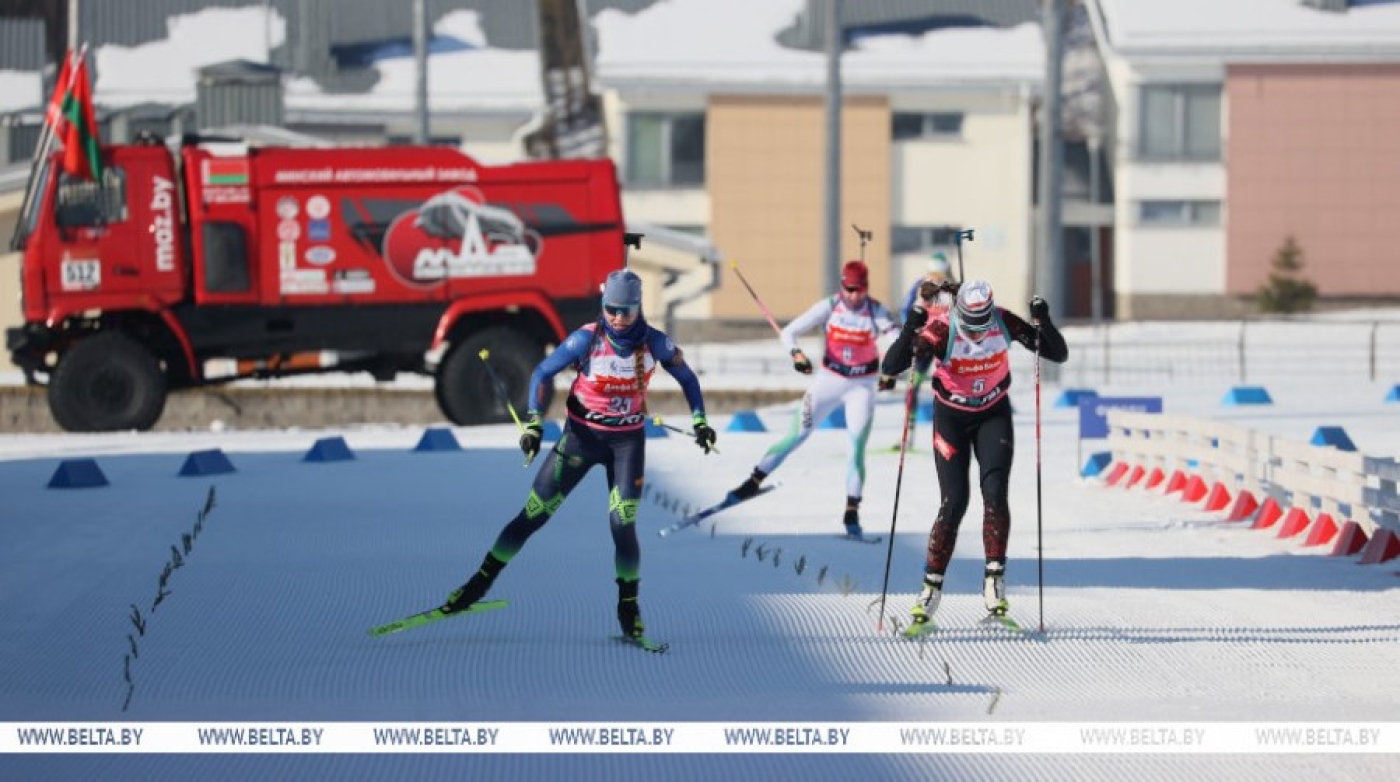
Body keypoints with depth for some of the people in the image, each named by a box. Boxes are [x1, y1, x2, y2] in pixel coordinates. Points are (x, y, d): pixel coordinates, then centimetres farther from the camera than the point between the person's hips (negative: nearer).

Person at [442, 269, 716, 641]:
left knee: (622, 525, -11)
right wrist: (534, 422, -17)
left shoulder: (654, 343, -10)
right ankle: (482, 580, 8)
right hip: (581, 436, -1)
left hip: (627, 441, 1)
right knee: (534, 514, -3)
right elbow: (542, 373, -7)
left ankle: (629, 606, 7)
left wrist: (700, 421, -2)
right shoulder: (587, 339, -15)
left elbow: (687, 378, 6)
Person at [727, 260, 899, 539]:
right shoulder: (829, 307, -12)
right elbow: (789, 332, -11)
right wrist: (796, 353, -31)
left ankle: (852, 513, -4)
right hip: (829, 379, 1)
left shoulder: (877, 311, -15)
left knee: (857, 447, -10)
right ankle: (754, 481, 6)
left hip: (862, 386, -1)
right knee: (797, 434, -3)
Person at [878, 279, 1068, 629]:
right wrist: (913, 324, -47)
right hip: (951, 418, -2)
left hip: (994, 415, 2)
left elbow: (1059, 354, -14)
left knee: (995, 492, -17)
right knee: (954, 502, -10)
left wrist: (1043, 322, -32)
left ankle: (995, 578, -7)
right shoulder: (941, 329, -26)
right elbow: (892, 364, -32)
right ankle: (931, 587, 2)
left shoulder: (1005, 323, -19)